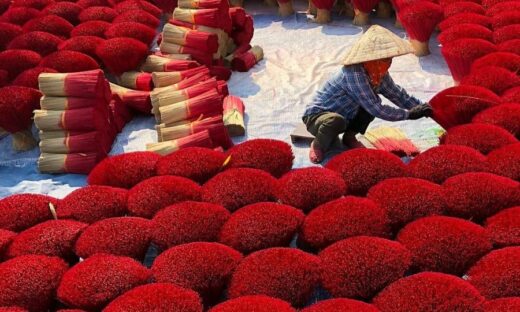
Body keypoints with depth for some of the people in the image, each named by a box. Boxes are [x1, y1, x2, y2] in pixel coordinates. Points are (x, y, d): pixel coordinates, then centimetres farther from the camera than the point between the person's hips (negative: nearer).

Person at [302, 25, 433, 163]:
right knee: (336, 121, -39)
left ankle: (349, 137, 12)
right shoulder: (354, 74, -32)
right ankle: (318, 146, -7)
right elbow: (377, 110, -33)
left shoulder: (379, 74, -7)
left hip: (345, 115, 8)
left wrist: (423, 107, -3)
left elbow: (397, 94, 7)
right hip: (317, 115, -8)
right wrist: (409, 114, -27)